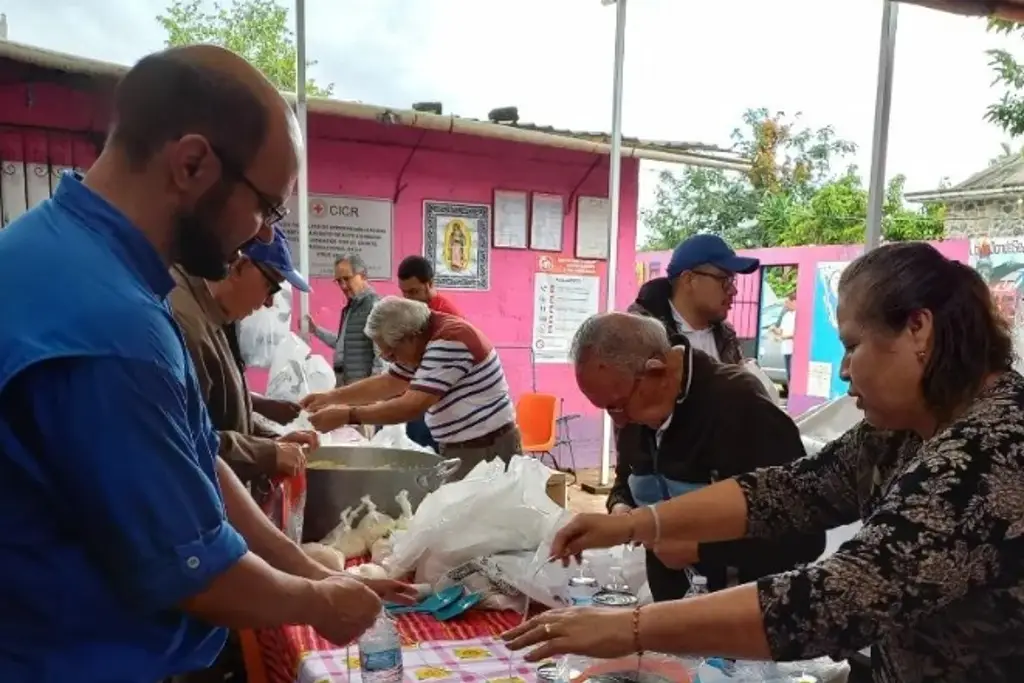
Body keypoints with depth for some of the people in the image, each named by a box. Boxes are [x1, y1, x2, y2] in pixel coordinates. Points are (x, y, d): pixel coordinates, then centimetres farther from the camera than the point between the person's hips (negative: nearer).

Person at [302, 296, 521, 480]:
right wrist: (330, 397, 10)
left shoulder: (449, 342, -24)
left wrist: (347, 415, -23)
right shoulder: (423, 341, 8)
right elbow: (387, 383, 17)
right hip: (461, 447, 9)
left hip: (486, 449, -9)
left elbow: (413, 406, -26)